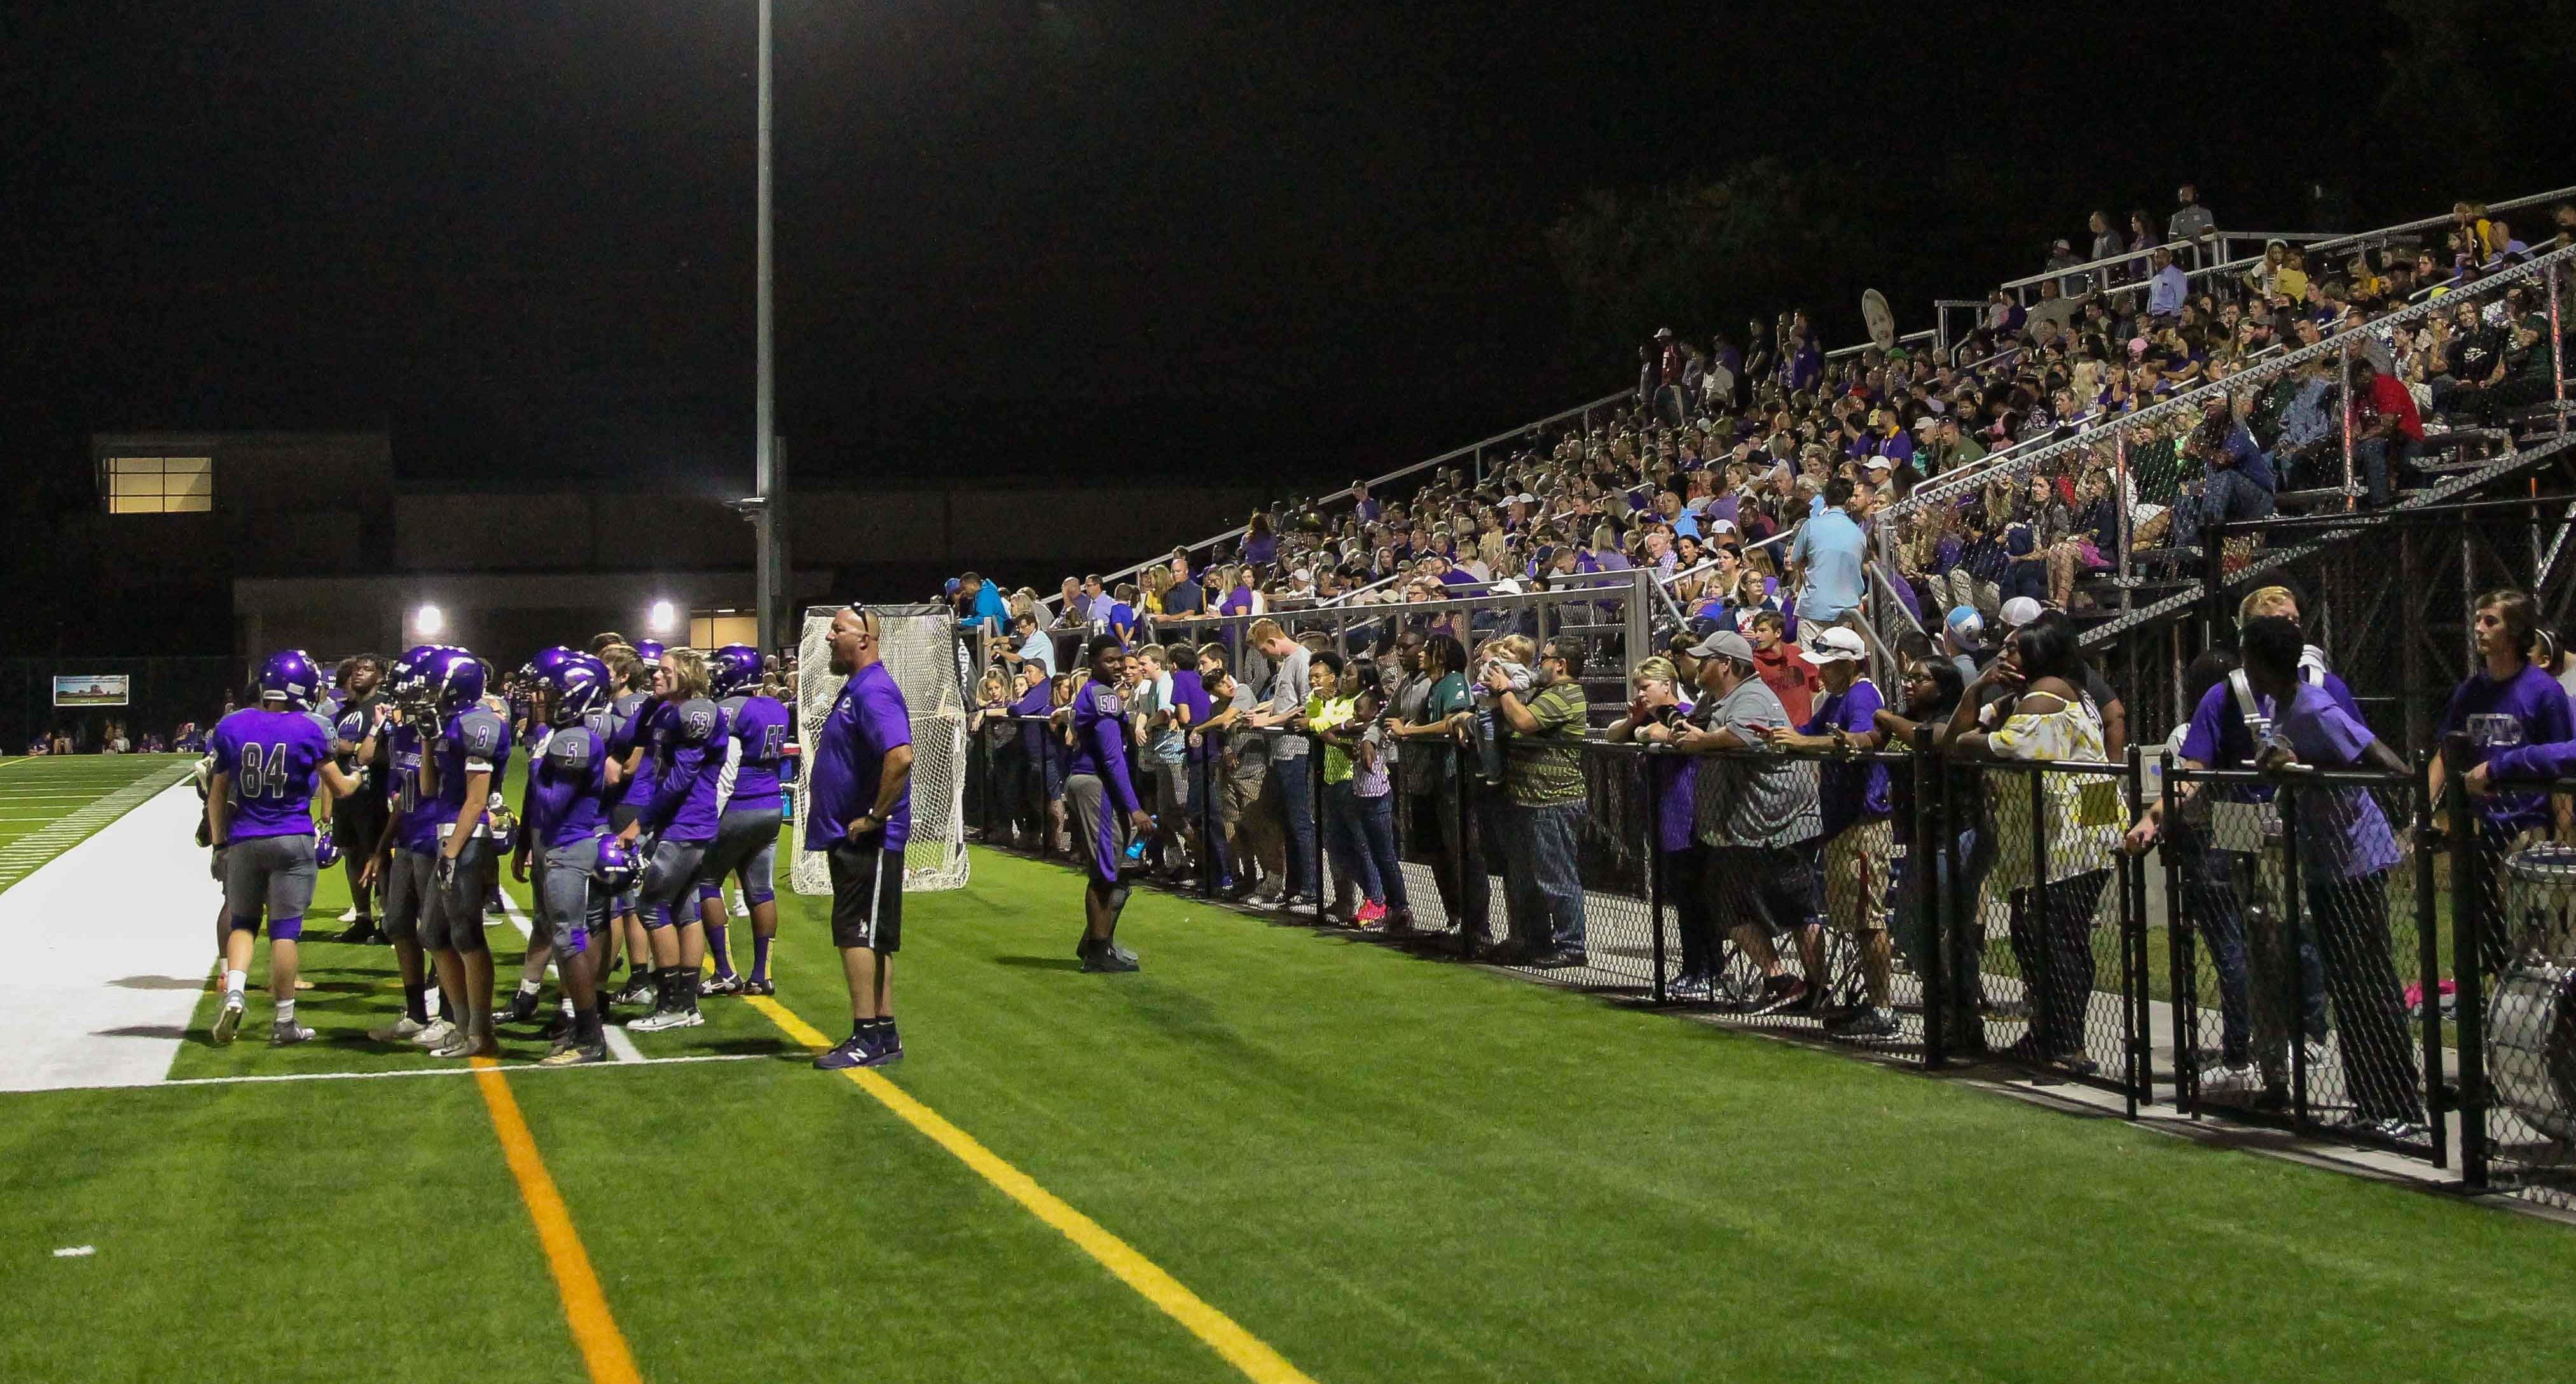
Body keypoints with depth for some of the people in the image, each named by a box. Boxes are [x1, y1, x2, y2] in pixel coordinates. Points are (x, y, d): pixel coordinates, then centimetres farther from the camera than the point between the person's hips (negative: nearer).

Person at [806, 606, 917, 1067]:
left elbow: (900, 757, -31)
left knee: (857, 934, -9)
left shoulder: (874, 692, -17)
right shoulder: (855, 690, 17)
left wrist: (876, 817, -23)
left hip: (868, 840, -11)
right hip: (849, 838, 11)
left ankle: (868, 1038, -6)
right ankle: (884, 1036, 19)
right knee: (870, 937, 13)